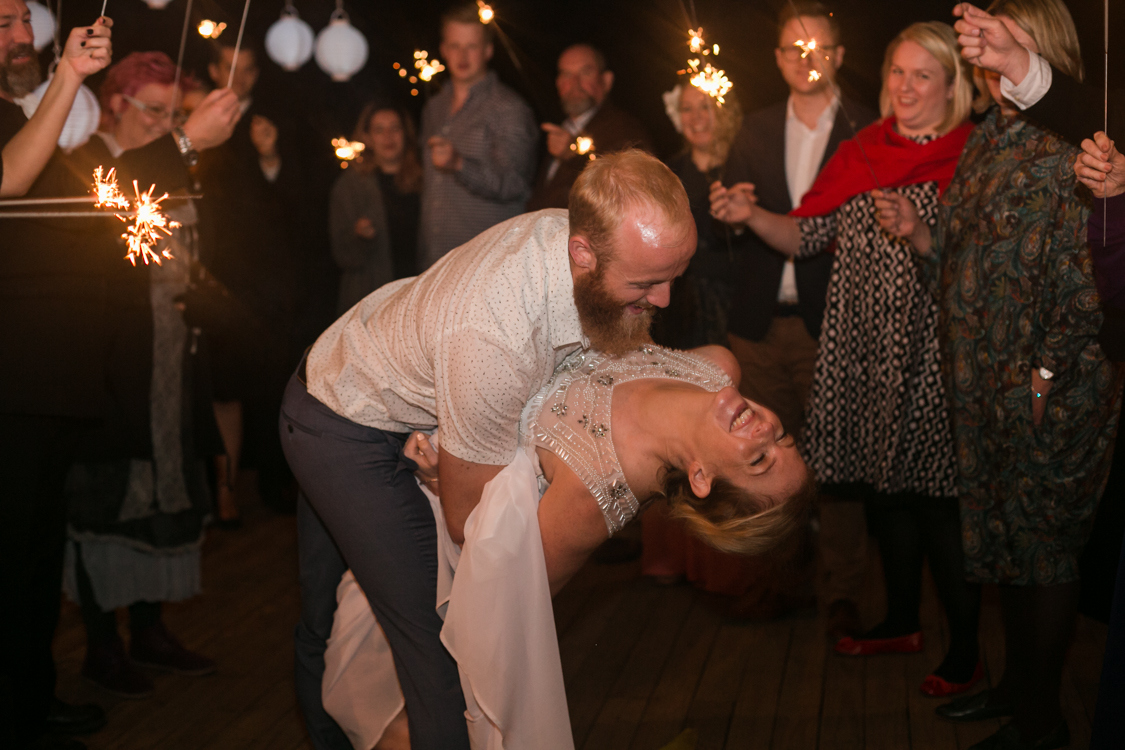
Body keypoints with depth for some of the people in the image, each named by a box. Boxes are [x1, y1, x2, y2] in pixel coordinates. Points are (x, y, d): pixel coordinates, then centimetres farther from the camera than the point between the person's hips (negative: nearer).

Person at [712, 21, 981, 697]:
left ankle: (965, 652, 12)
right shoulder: (862, 153, 11)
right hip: (863, 356, 6)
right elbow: (807, 236, 8)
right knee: (885, 489, 16)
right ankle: (903, 620, 34)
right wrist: (751, 215, -7)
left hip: (933, 362, -6)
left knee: (939, 502, -3)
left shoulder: (970, 158, -4)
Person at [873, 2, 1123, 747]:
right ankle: (1018, 682, 34)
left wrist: (1048, 375, -18)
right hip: (984, 384, 8)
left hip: (1050, 388, -8)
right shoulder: (984, 143, 12)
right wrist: (917, 229, 0)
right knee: (1003, 537, 17)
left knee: (1044, 545, 3)